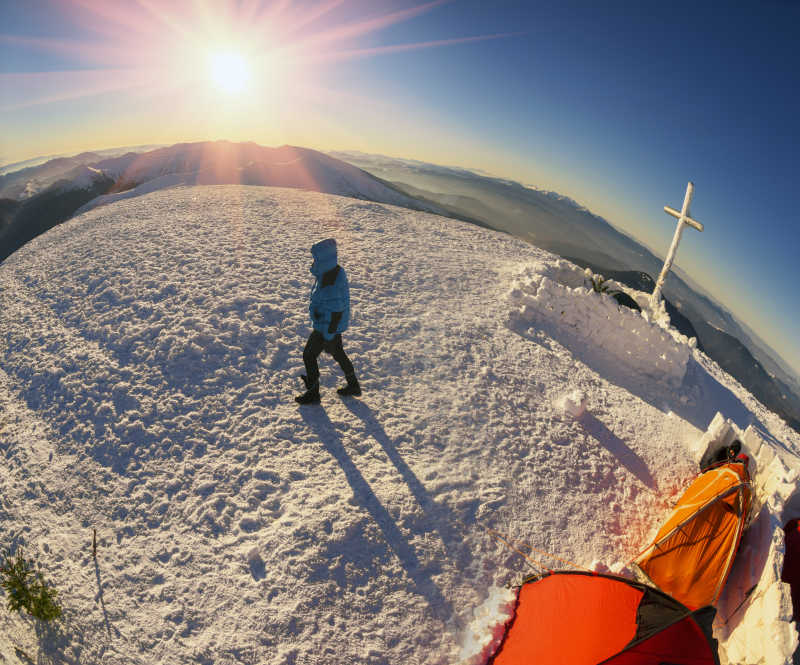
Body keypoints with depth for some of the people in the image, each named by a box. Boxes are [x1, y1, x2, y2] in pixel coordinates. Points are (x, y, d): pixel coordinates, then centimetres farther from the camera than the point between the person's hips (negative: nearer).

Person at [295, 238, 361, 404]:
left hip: (327, 326, -10)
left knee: (309, 355, 7)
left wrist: (329, 335, -20)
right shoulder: (330, 271, -1)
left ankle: (313, 393, 23)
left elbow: (336, 312, -27)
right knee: (338, 354, 23)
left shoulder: (333, 283, -32)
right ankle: (353, 386, 38)